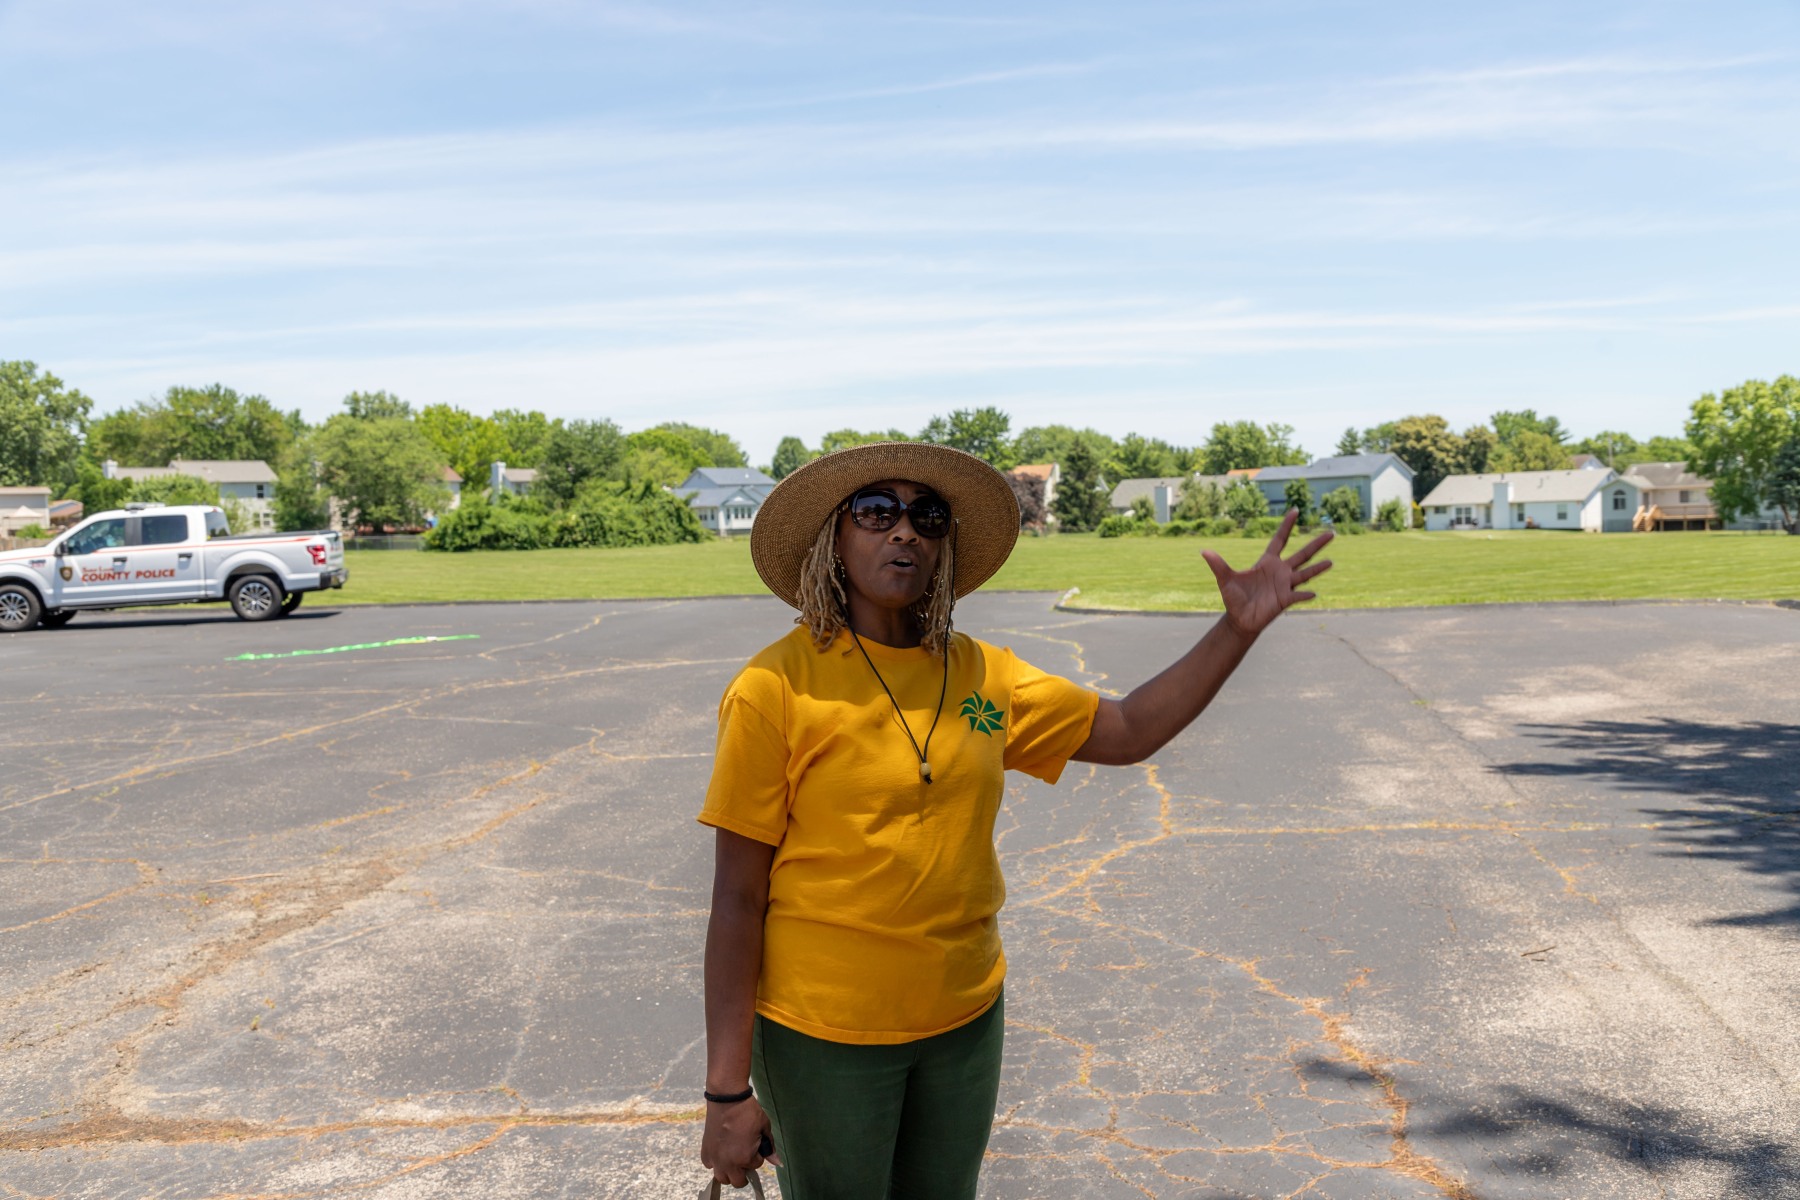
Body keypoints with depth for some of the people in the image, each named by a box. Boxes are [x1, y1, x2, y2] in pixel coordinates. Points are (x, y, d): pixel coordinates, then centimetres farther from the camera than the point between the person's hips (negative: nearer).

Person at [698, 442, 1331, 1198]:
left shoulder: (982, 676, 0)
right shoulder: (777, 688, -16)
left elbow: (1130, 731, 9)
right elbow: (737, 900, -14)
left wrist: (1239, 628, -2)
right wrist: (727, 1093, -13)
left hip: (963, 1019, 5)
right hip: (822, 1031, -5)